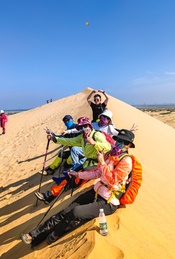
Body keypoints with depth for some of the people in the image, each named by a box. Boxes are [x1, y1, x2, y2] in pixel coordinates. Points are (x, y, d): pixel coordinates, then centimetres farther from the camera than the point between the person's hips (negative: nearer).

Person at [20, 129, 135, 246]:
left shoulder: (126, 161, -14)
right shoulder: (111, 154, 9)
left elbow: (112, 181, -22)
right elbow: (96, 173, 16)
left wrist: (102, 163, -22)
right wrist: (78, 174, 10)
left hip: (108, 202, -7)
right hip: (96, 192, 7)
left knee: (76, 212, -25)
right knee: (67, 211, -6)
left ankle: (52, 237, -1)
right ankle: (35, 235, -1)